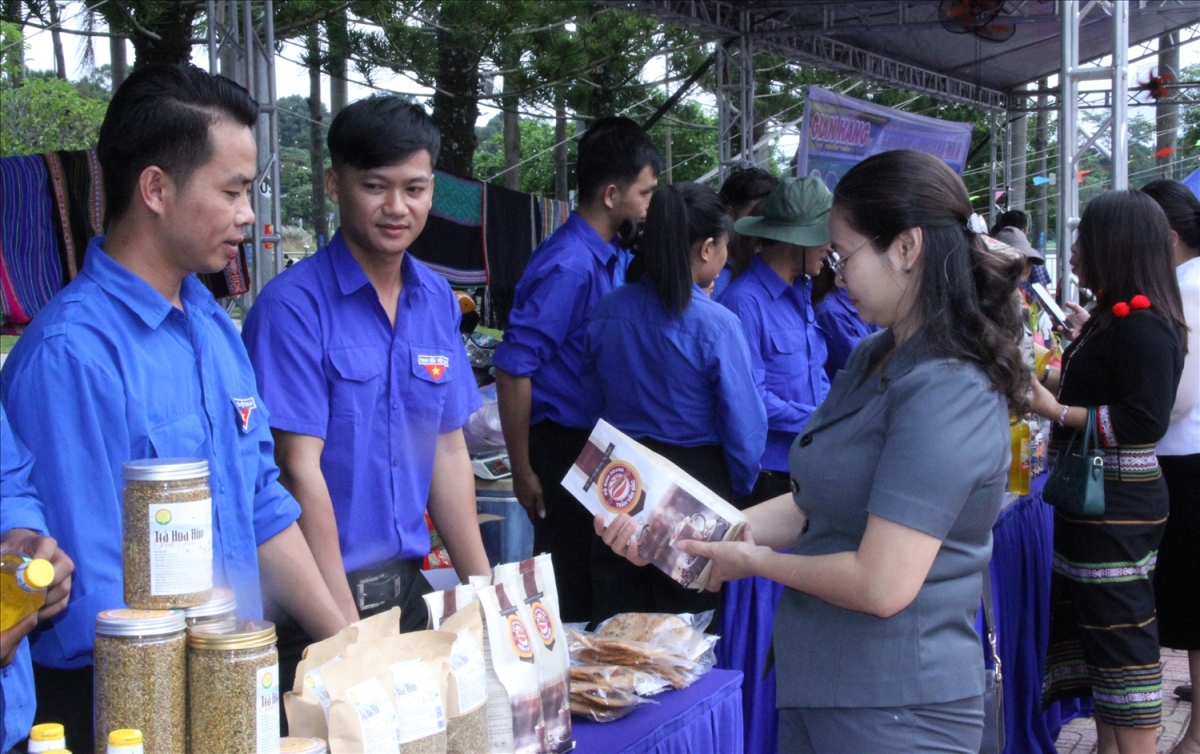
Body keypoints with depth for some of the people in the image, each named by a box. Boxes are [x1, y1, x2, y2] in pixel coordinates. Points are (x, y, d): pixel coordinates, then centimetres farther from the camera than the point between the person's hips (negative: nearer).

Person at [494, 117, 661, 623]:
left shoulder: (610, 258, 9)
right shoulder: (568, 266, -20)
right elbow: (512, 370, -22)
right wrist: (523, 471, -18)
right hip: (563, 448, -9)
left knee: (595, 577, 17)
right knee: (569, 594, 2)